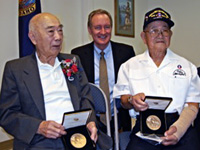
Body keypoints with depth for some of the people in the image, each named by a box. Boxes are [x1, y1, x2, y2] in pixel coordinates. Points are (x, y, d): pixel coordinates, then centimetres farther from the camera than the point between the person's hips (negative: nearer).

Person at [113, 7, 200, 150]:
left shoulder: (187, 66, 14)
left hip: (180, 126, 1)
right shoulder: (129, 66, 14)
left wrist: (178, 129, -12)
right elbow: (123, 100, 12)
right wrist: (132, 100, -13)